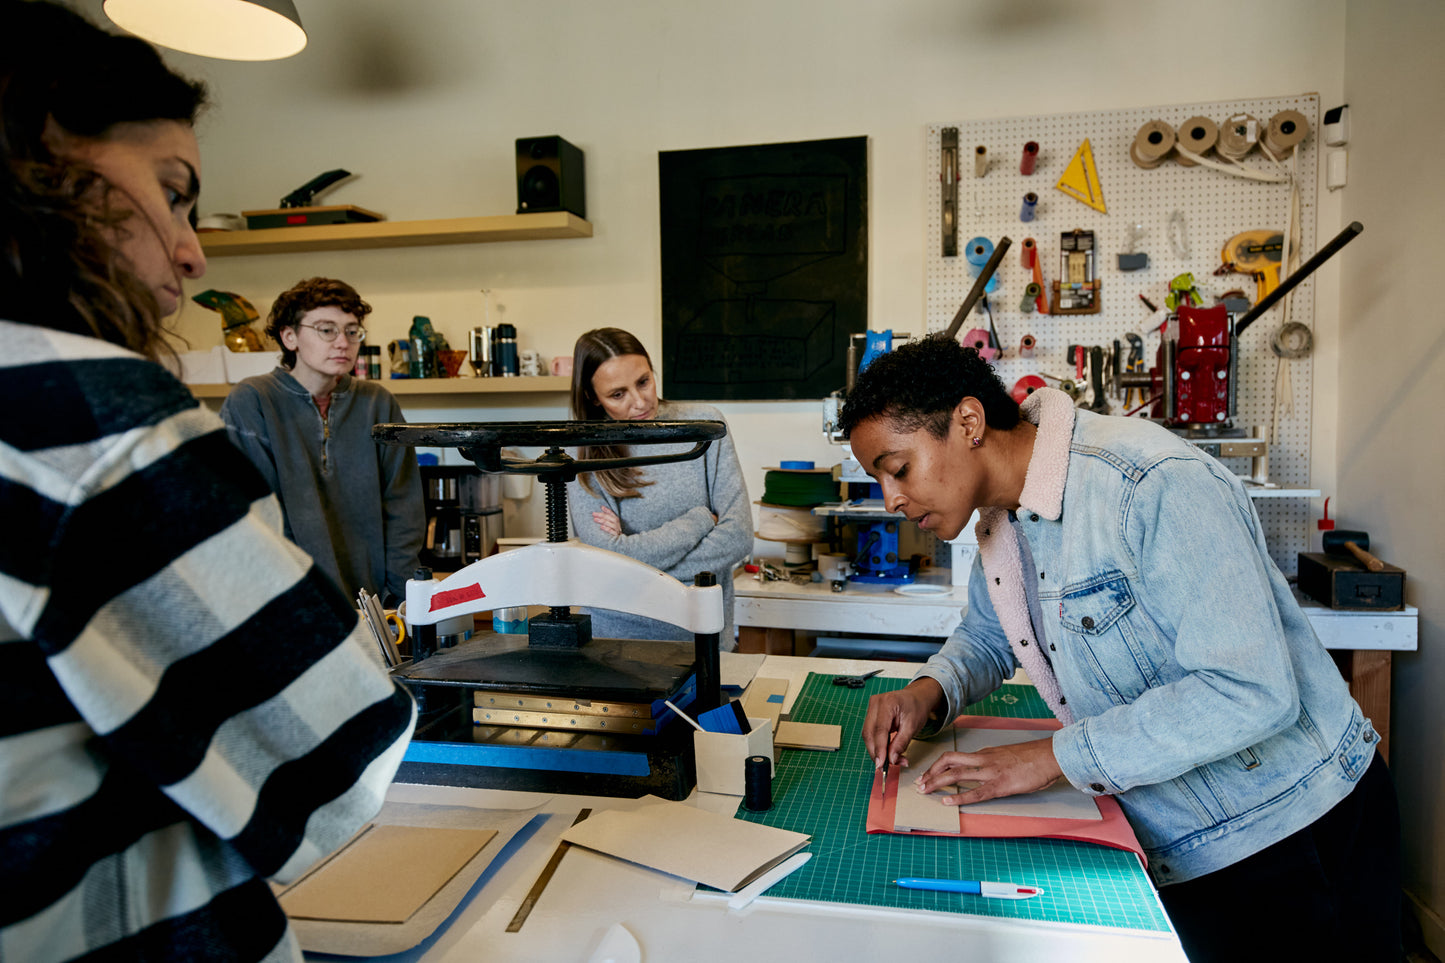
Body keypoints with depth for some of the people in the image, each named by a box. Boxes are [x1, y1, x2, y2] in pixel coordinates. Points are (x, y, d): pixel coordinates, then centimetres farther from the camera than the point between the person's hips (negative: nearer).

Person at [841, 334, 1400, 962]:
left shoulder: (1158, 485, -27)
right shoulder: (1001, 518, 0)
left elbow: (1251, 692, -32)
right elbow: (987, 635, 16)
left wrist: (1055, 757, -29)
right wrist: (930, 692, -6)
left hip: (1301, 836, -6)